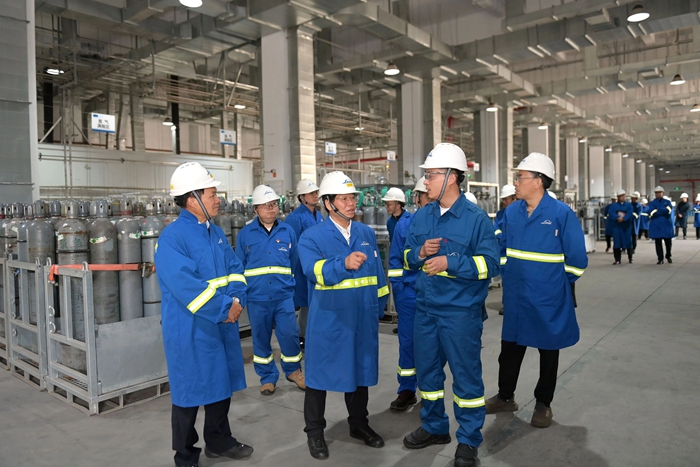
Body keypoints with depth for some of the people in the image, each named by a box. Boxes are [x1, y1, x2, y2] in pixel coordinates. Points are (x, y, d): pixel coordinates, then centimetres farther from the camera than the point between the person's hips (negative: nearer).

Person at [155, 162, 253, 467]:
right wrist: (224, 308, -22)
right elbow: (186, 287, -25)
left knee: (222, 385, 19)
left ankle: (219, 442, 39)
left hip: (223, 325, 8)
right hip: (191, 330, -8)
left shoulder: (216, 232, 8)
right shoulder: (172, 238, -18)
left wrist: (236, 300, -10)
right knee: (190, 392, 6)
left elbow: (235, 269, 8)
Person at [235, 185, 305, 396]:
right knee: (261, 337, 10)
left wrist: (285, 280, 10)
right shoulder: (245, 234, 0)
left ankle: (293, 370, 25)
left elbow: (294, 261, 11)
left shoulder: (288, 231, 3)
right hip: (257, 297, 0)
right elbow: (239, 266, 5)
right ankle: (268, 377, 27)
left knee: (289, 334, 0)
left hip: (283, 294, 0)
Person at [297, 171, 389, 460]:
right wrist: (344, 264, -44)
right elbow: (313, 270, -27)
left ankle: (359, 424, 37)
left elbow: (378, 274, 13)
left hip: (363, 318, 5)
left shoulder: (367, 234, 7)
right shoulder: (312, 236, -9)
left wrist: (379, 306, 11)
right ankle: (315, 432, 26)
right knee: (321, 373, 7)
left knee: (361, 371, 17)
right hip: (328, 320, -4)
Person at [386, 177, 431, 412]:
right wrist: (398, 288, -2)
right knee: (408, 341, 7)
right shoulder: (405, 223, 1)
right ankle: (407, 390, 21)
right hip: (410, 293, 1)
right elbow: (395, 259, 4)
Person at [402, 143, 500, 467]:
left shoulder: (476, 218, -11)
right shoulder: (422, 216, 6)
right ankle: (434, 427, 38)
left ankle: (468, 440, 26)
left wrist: (450, 262, -23)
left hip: (461, 310, -5)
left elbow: (491, 263, -14)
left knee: (466, 374, 7)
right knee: (427, 370, 17)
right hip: (425, 308, 6)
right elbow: (407, 257, 12)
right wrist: (420, 252, -10)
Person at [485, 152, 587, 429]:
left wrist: (560, 283, 0)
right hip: (515, 297, 5)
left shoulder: (562, 213, -14)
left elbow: (577, 258, -8)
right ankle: (505, 396, 33)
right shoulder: (511, 212, 1)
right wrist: (507, 275, 7)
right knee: (510, 348, 15)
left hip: (548, 300, -4)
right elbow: (500, 247, 13)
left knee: (548, 351, 12)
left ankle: (543, 404, 30)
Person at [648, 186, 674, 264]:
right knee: (658, 242, 0)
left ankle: (668, 256, 26)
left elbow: (669, 210, -10)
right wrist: (664, 211, -12)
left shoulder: (667, 202, 9)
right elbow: (651, 212, -11)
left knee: (668, 242, 4)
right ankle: (660, 259, 7)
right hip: (656, 225, -1)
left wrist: (657, 211, -14)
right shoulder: (652, 203, 6)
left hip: (666, 225, 1)